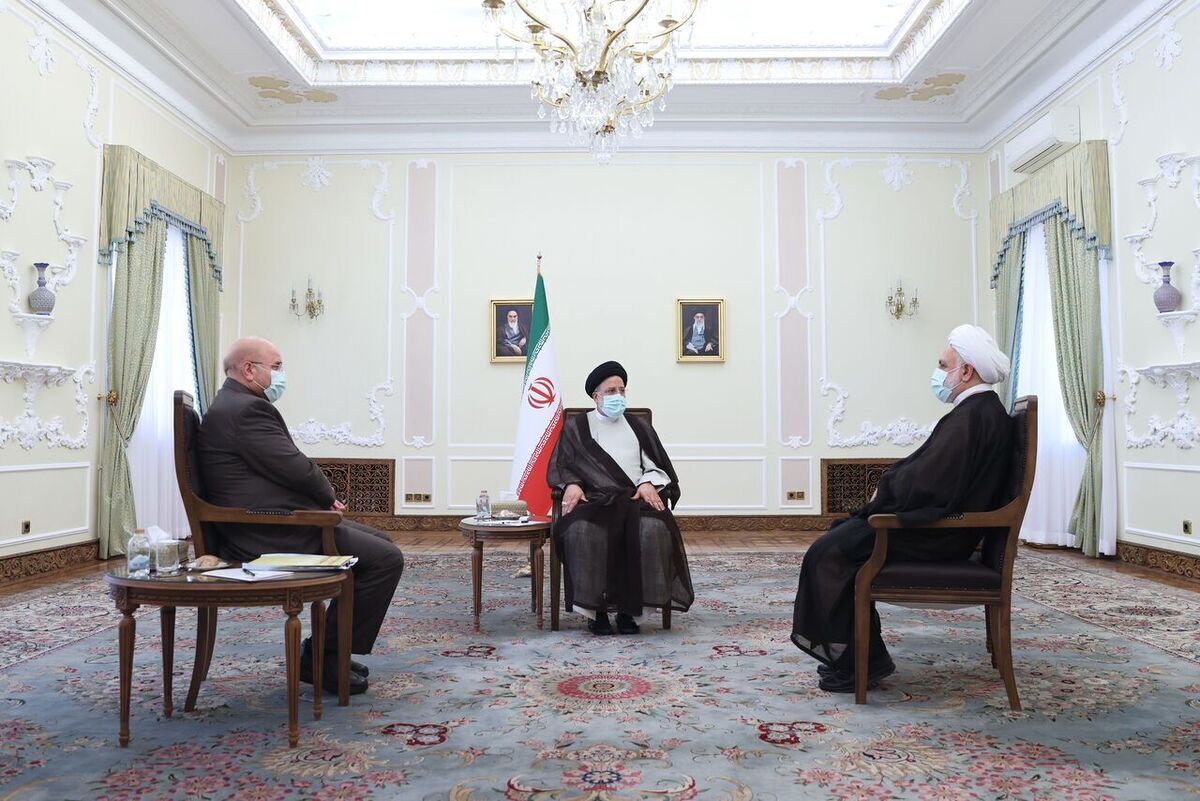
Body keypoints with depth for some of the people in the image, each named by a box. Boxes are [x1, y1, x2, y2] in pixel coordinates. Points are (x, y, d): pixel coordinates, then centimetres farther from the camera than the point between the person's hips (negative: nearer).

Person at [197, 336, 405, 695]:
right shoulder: (247, 409, -18)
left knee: (378, 542, 18)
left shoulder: (232, 405, 17)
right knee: (386, 559, -13)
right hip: (273, 537, -11)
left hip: (266, 528, 11)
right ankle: (323, 657, 0)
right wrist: (329, 495, 0)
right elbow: (295, 468, -21)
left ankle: (326, 649, 21)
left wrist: (323, 498, 3)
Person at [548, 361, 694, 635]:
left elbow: (657, 465, 15)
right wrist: (571, 485, -13)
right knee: (581, 531, -36)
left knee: (652, 529, -33)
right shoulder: (576, 427, 18)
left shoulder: (638, 426, 23)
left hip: (635, 498, 1)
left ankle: (630, 609, -23)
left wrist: (648, 483, -8)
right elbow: (559, 466, 9)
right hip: (594, 499, -1)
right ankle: (595, 609, -24)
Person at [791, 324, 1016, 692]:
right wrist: (889, 485, 3)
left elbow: (927, 482, -25)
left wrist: (882, 495, -9)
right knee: (839, 534, 13)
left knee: (828, 553, -13)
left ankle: (861, 661, -2)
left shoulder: (974, 416, -20)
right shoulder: (980, 410, 13)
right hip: (937, 521, 11)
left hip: (935, 534, -11)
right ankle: (845, 651, 16)